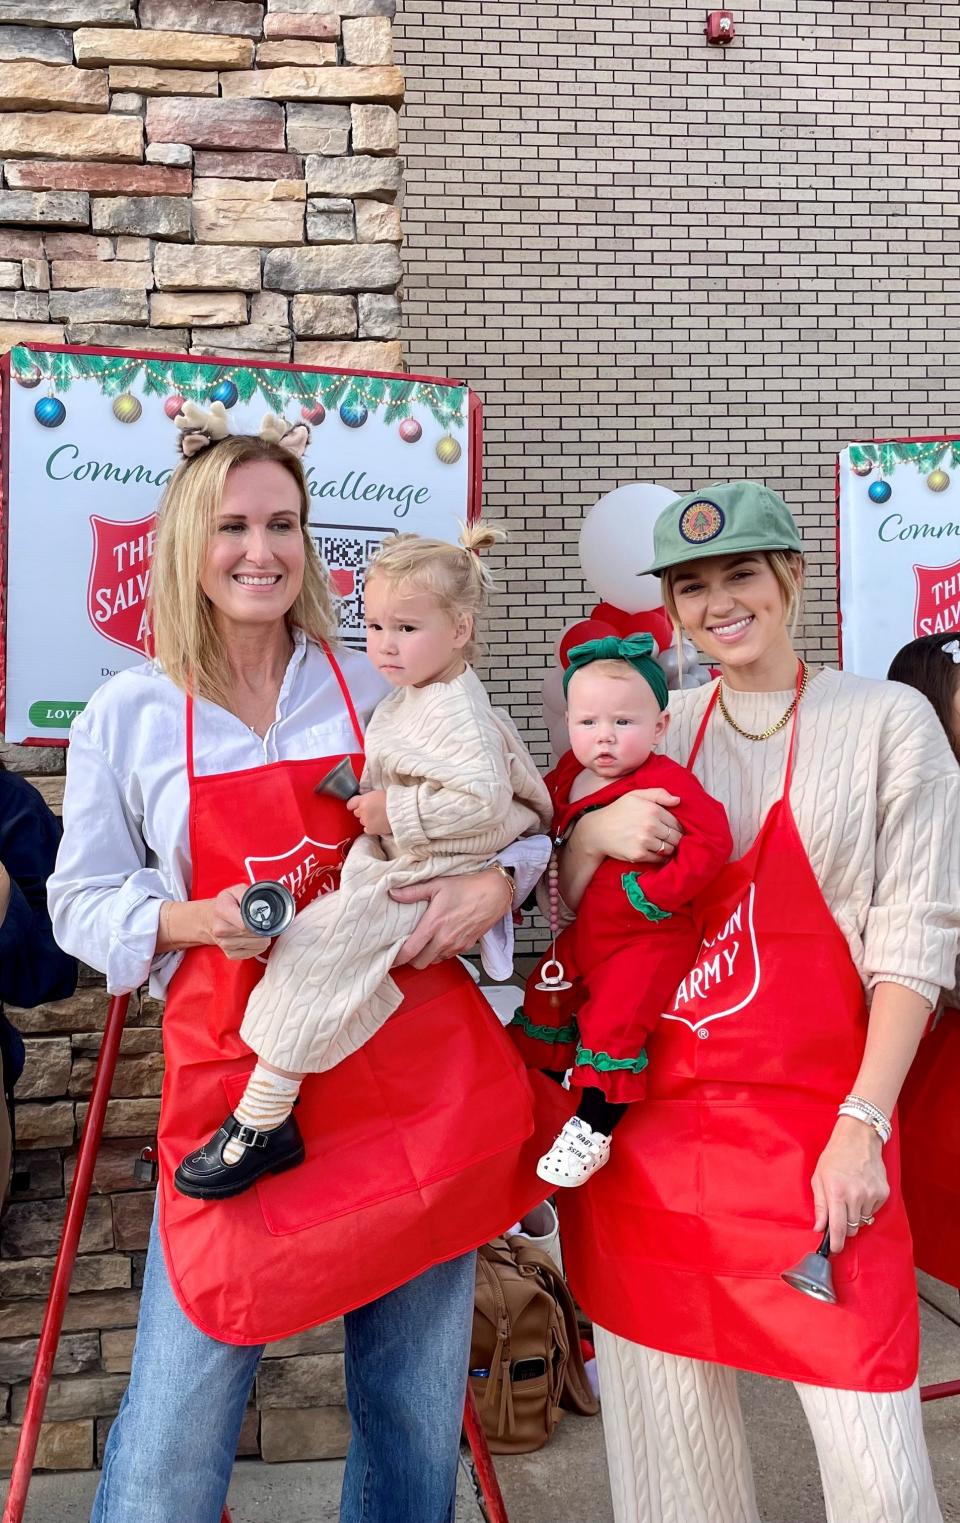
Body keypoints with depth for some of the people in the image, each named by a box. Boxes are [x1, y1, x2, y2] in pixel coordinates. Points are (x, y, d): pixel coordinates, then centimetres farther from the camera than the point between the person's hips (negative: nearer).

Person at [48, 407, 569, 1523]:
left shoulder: (386, 690, 3)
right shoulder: (127, 715, 1)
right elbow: (82, 902, 7)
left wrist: (495, 883, -11)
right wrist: (195, 918, -12)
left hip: (416, 1074, 2)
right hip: (235, 1075, -1)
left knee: (416, 1411, 15)